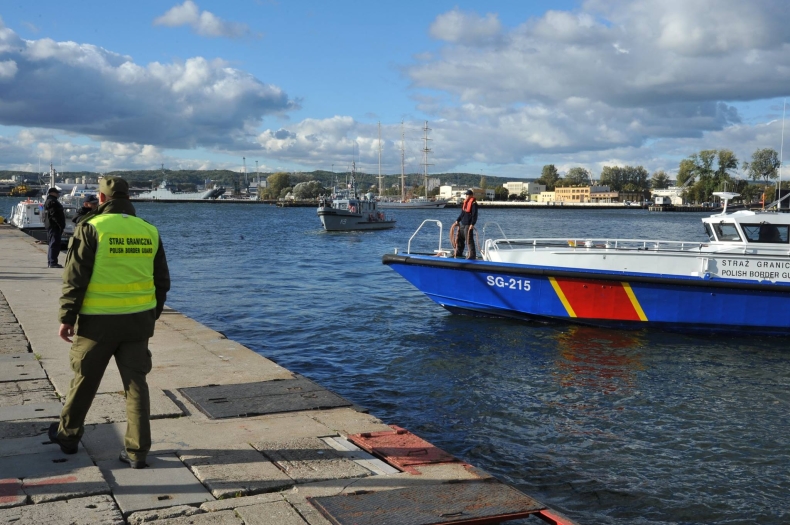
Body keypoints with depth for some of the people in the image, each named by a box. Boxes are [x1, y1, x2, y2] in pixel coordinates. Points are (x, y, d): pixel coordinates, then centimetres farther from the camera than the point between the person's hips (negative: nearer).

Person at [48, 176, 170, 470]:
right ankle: (137, 451, 8)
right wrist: (152, 315, 21)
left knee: (84, 381, 14)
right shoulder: (149, 231, 5)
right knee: (136, 384, 7)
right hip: (138, 321, 3)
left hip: (98, 321, -3)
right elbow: (162, 281, 10)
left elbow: (75, 279, -9)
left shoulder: (91, 228, -9)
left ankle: (67, 435, 33)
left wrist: (67, 318, -1)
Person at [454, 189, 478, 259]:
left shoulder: (473, 203, -11)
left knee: (469, 240, -10)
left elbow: (474, 215, -17)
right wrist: (457, 220, 16)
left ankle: (472, 255, -7)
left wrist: (472, 224, -24)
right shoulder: (465, 202, 16)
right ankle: (458, 253, 25)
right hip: (462, 224, 9)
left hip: (468, 225, -9)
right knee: (459, 239, 15)